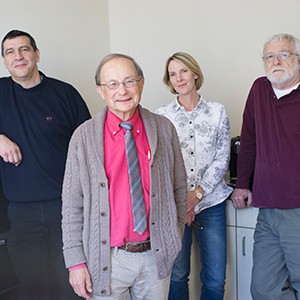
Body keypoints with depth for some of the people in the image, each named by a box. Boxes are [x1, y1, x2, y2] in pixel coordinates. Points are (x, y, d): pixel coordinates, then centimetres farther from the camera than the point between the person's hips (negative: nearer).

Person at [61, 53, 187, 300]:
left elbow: (179, 188, 6)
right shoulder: (84, 137, -6)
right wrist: (75, 261, -5)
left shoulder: (164, 129, -1)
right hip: (107, 259, -1)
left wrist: (175, 240, 7)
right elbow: (72, 204, -4)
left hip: (156, 254, 2)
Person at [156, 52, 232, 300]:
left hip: (211, 202, 1)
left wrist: (198, 193, -9)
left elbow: (222, 159, 1)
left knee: (215, 279, 5)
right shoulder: (162, 116, 3)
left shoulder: (217, 112, 5)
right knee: (177, 274, 4)